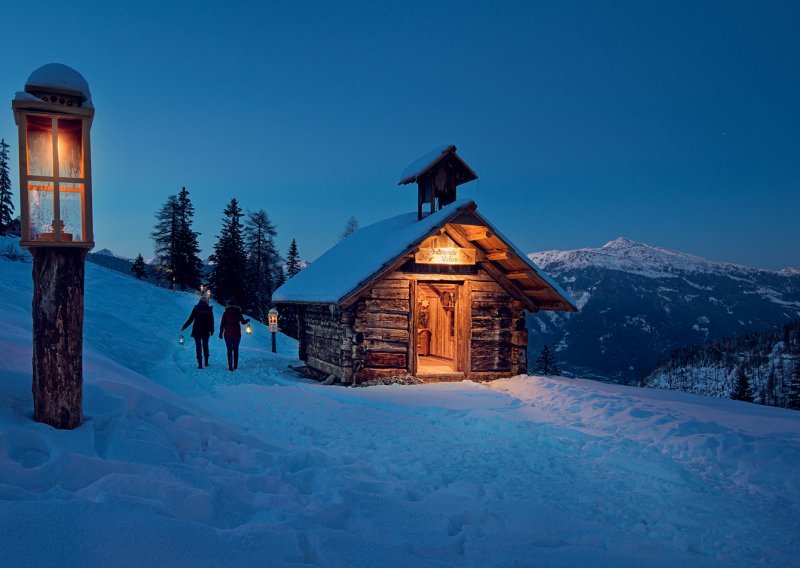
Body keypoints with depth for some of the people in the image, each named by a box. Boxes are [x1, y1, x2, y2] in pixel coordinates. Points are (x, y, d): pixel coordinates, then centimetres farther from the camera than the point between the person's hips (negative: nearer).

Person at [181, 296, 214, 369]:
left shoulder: (196, 309, -4)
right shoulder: (209, 309, -4)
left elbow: (190, 319, -4)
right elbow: (211, 321, -2)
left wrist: (184, 327, 5)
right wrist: (211, 330, 8)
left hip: (197, 331, -1)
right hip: (206, 332, 1)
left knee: (198, 347, 3)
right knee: (205, 346, 17)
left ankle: (200, 364, -2)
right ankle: (206, 362, 19)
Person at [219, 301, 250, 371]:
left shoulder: (226, 313, -2)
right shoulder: (238, 313, -1)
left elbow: (222, 324, -5)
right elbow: (243, 322, 3)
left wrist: (221, 333, 0)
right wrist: (248, 320, 24)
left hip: (228, 334, -1)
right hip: (237, 334, 1)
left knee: (229, 350, 2)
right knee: (236, 349, 14)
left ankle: (230, 367, -4)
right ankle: (235, 366, 15)